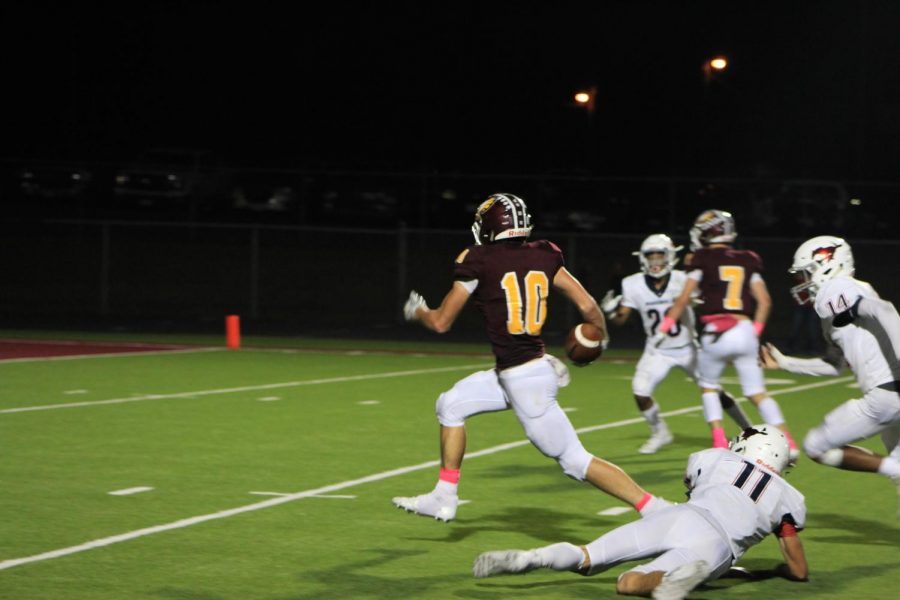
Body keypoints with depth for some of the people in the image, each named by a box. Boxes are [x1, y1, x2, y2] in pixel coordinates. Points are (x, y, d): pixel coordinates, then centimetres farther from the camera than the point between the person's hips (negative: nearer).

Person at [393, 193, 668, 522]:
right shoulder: (543, 257, 3)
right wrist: (599, 338, 22)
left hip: (524, 381, -8)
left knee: (575, 460, -3)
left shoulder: (479, 263, -11)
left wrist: (417, 311, 19)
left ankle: (653, 508, -6)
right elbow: (587, 305, 2)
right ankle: (443, 498, 26)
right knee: (450, 406, 20)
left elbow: (441, 322, -3)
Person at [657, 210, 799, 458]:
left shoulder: (703, 259, 0)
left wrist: (663, 328, 7)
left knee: (709, 386, 18)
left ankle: (720, 444, 6)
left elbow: (684, 299, -1)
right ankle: (788, 442, -4)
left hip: (716, 334, -3)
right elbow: (764, 301, 11)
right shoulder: (748, 261, 12)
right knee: (757, 392, 10)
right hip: (745, 331, 3)